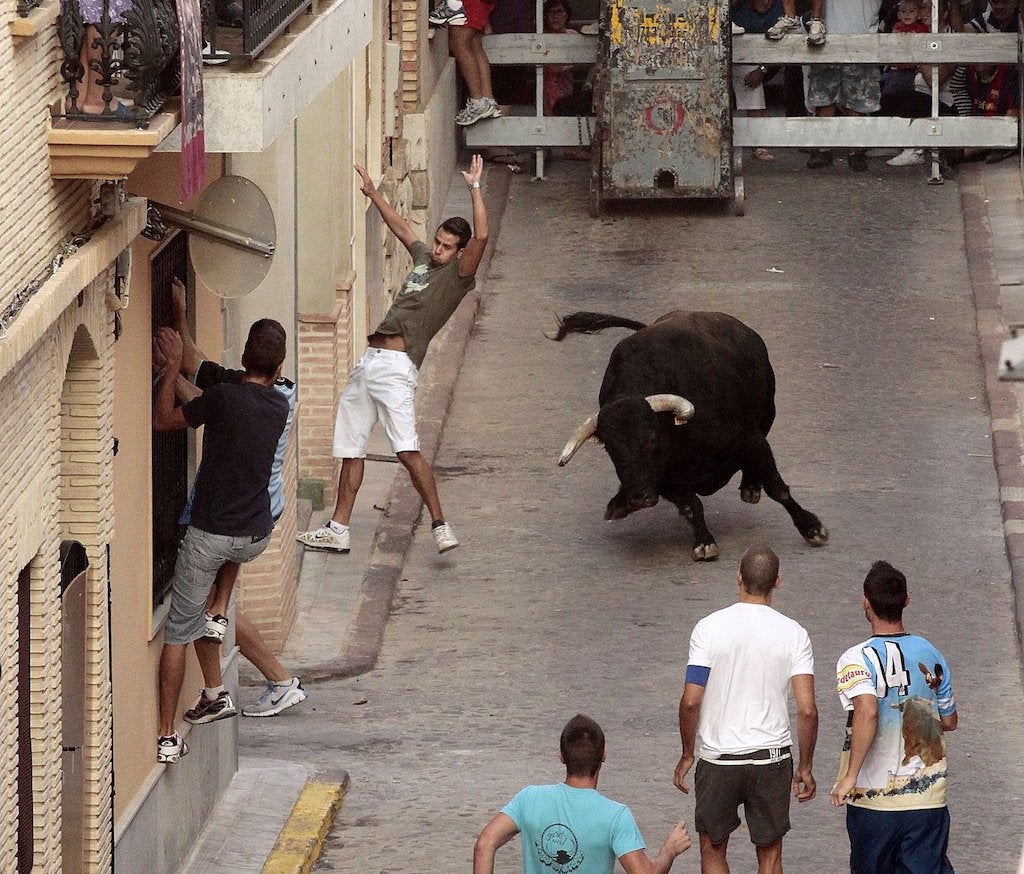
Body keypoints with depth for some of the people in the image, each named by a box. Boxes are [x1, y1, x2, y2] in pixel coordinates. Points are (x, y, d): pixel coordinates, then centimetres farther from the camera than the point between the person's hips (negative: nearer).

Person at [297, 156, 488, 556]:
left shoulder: (458, 275, -1)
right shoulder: (423, 258, 20)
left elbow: (481, 236, -17)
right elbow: (401, 227, 38)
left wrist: (474, 188, -16)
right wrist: (374, 194, 44)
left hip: (396, 366, -9)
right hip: (368, 363, 9)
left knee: (407, 450, -20)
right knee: (350, 449, 11)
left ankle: (440, 526, -20)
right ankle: (337, 530, 17)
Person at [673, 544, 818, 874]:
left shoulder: (709, 628, -9)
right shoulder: (793, 634, -6)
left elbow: (690, 701, -11)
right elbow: (807, 710, -9)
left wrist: (687, 755, 3)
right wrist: (805, 767, 3)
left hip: (718, 759, -1)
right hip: (773, 758, 1)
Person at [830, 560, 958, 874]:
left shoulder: (857, 659, -13)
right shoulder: (931, 655, 4)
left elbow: (867, 712, -29)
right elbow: (949, 722, 13)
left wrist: (850, 776, -23)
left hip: (873, 799, -3)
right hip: (927, 798, 3)